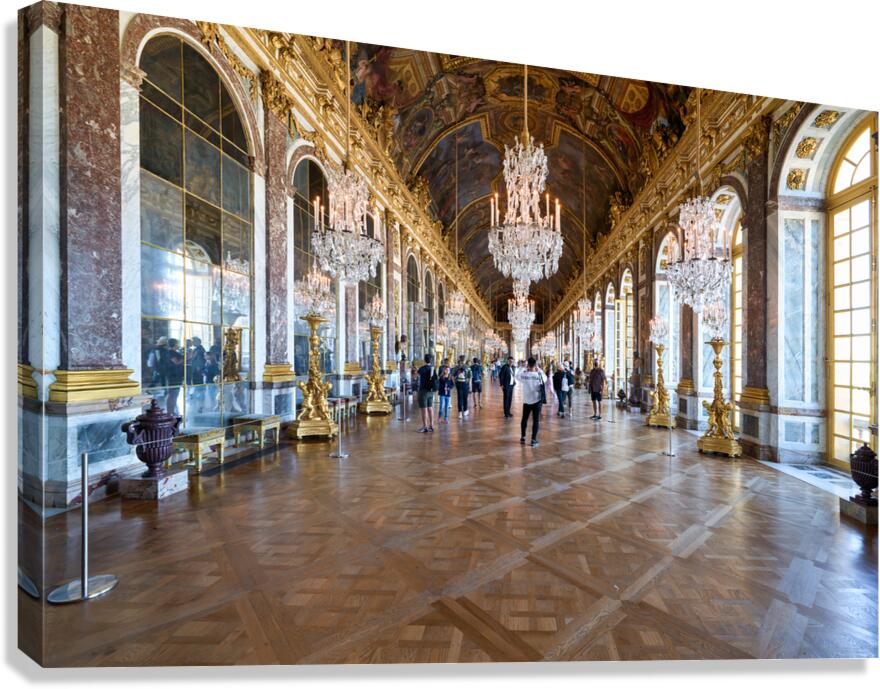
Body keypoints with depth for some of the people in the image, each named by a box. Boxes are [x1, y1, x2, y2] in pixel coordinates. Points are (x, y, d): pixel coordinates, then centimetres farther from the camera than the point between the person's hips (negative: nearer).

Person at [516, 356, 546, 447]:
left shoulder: (523, 374, -10)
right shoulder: (539, 375, -13)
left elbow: (517, 376, 11)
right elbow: (545, 378, 9)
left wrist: (525, 369, 12)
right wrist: (538, 370, 10)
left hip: (526, 401, 2)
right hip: (537, 400, -1)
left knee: (524, 419, 17)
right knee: (536, 421, 4)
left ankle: (523, 437, 26)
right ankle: (534, 440, 2)